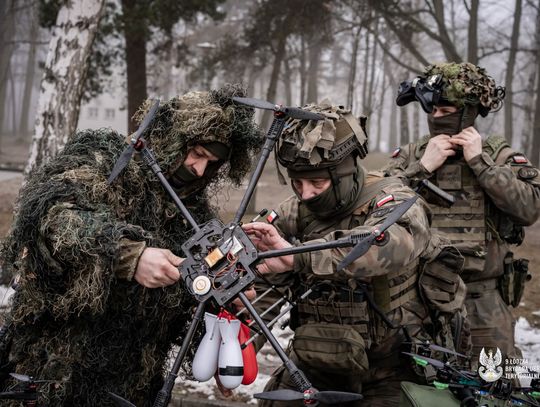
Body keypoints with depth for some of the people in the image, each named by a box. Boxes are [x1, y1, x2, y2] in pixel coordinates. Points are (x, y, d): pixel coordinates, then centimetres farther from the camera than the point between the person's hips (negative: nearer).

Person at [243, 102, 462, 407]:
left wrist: (298, 256, -46)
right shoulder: (294, 214, 0)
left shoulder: (392, 201, -15)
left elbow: (390, 245, -39)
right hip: (314, 365, 4)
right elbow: (256, 287, 0)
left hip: (388, 373, -4)